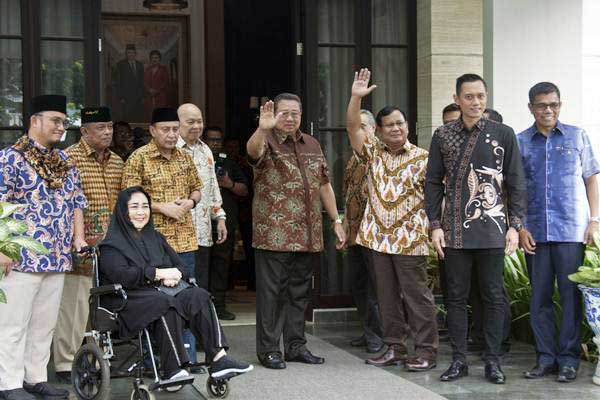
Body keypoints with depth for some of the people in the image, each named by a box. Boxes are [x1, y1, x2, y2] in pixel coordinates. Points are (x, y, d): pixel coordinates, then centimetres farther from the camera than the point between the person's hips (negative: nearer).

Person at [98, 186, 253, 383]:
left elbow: (182, 268, 17)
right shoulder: (112, 243, 5)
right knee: (165, 303, -37)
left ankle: (218, 358, -34)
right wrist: (159, 273, -16)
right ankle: (173, 370, -37)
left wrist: (173, 276, -7)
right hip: (129, 299, -5)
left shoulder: (155, 238, 25)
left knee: (198, 295, -24)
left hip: (162, 292, 5)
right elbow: (120, 275, -14)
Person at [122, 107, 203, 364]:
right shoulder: (139, 158, -5)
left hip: (185, 240, 6)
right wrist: (162, 207, -15)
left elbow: (196, 188, 23)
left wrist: (190, 202, 1)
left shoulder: (184, 157, 13)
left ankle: (188, 358, 20)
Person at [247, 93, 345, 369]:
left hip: (307, 235, 6)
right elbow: (253, 150, -30)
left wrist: (336, 221, 14)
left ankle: (296, 345, 22)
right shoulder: (267, 142, -5)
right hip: (273, 235, -6)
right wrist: (263, 128, -51)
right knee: (272, 291, 0)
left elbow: (324, 184, 18)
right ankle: (268, 349, 8)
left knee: (299, 291, 12)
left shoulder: (312, 145, 14)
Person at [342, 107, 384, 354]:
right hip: (354, 231, 8)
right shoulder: (353, 160, 18)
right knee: (357, 284, 11)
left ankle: (379, 334, 4)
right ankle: (369, 331, 20)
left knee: (376, 284, -4)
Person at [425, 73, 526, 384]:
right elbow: (434, 183, 7)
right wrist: (435, 225, 0)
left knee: (493, 297, 5)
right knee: (456, 297, 6)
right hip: (455, 232, 1)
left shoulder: (503, 134, 3)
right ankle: (459, 360, 16)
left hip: (493, 231, -1)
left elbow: (515, 183, 4)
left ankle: (492, 361, 14)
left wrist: (515, 226, -2)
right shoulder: (442, 136, 6)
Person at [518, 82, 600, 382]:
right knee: (539, 298, 6)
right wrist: (520, 227, -1)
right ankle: (545, 357, 15)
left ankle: (569, 359, 8)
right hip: (535, 231, 1)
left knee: (571, 295, -1)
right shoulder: (520, 142, 7)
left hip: (571, 230, -1)